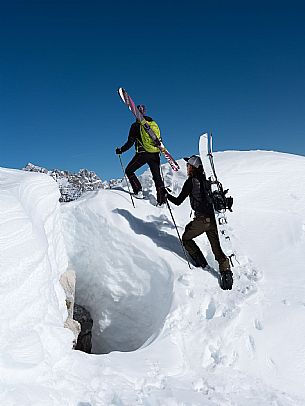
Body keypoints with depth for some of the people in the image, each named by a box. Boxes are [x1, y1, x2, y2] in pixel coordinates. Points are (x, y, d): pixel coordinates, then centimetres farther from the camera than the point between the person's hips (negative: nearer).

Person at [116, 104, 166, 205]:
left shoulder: (136, 125, -4)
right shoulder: (154, 123, 11)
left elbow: (130, 142, -6)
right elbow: (159, 140, 16)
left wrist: (120, 150, 7)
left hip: (142, 153, -4)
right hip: (155, 154, 5)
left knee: (129, 171, 13)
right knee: (157, 176, 9)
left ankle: (138, 191, 2)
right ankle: (162, 199, 3)